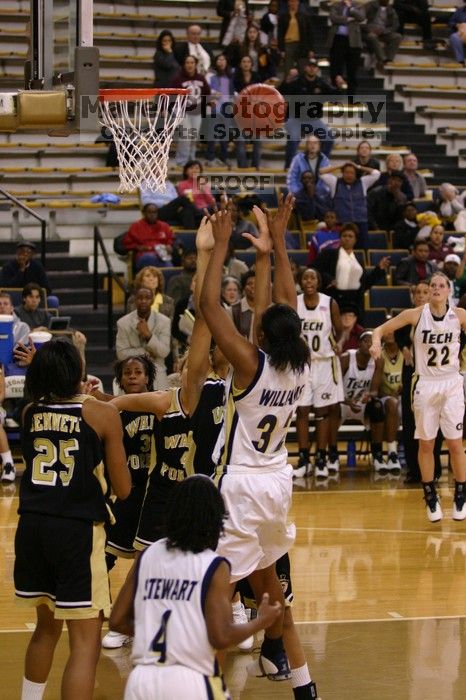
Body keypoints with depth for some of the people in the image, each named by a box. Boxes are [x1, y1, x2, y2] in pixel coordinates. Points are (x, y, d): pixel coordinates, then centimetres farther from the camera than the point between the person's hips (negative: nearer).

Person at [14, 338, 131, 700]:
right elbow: (122, 489, -2)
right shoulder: (102, 414, -7)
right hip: (77, 530, -6)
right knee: (85, 642, -3)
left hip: (32, 527, 6)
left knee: (47, 626, 26)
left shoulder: (30, 413, 5)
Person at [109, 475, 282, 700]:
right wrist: (261, 622, 8)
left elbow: (117, 621, 12)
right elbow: (221, 637, -9)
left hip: (140, 682, 4)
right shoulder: (214, 566, -4)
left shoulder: (148, 556, 9)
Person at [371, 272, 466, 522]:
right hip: (425, 385, 0)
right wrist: (376, 342, -24)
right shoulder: (416, 315, -8)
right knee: (426, 443, 6)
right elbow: (381, 328, -3)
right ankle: (431, 499, 17)